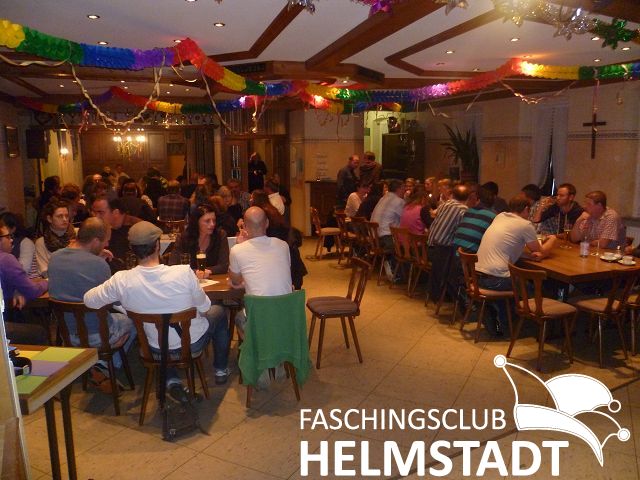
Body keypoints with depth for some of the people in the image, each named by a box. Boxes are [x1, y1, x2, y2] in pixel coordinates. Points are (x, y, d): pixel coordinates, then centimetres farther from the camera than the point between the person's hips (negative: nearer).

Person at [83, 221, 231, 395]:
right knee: (219, 311, 29)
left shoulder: (121, 281, -24)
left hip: (158, 349, 2)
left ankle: (172, 380, 26)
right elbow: (204, 307, -14)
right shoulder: (184, 272, -29)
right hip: (194, 343, -1)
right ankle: (221, 370, 40)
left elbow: (89, 300, -8)